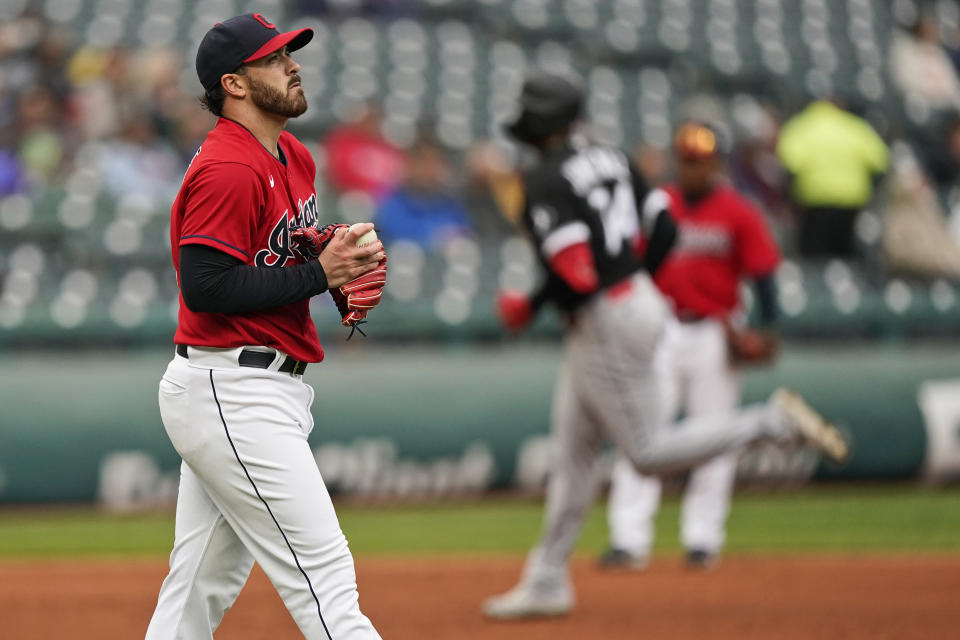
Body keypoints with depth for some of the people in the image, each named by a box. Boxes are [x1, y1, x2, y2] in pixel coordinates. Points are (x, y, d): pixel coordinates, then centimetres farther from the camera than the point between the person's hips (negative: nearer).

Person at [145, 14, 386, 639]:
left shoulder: (294, 157, 15)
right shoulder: (228, 170, -16)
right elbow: (205, 285, -23)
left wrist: (346, 265, 5)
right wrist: (320, 273, -19)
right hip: (233, 394, -10)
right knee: (323, 573, -13)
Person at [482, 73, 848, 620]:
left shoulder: (547, 182, -17)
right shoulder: (611, 159, 9)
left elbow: (575, 273, -25)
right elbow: (663, 231, 10)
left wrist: (530, 308, -8)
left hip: (606, 324, -10)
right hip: (638, 301, 10)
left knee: (649, 452, -3)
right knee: (573, 450, 12)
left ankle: (775, 421, -7)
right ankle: (548, 581, 16)